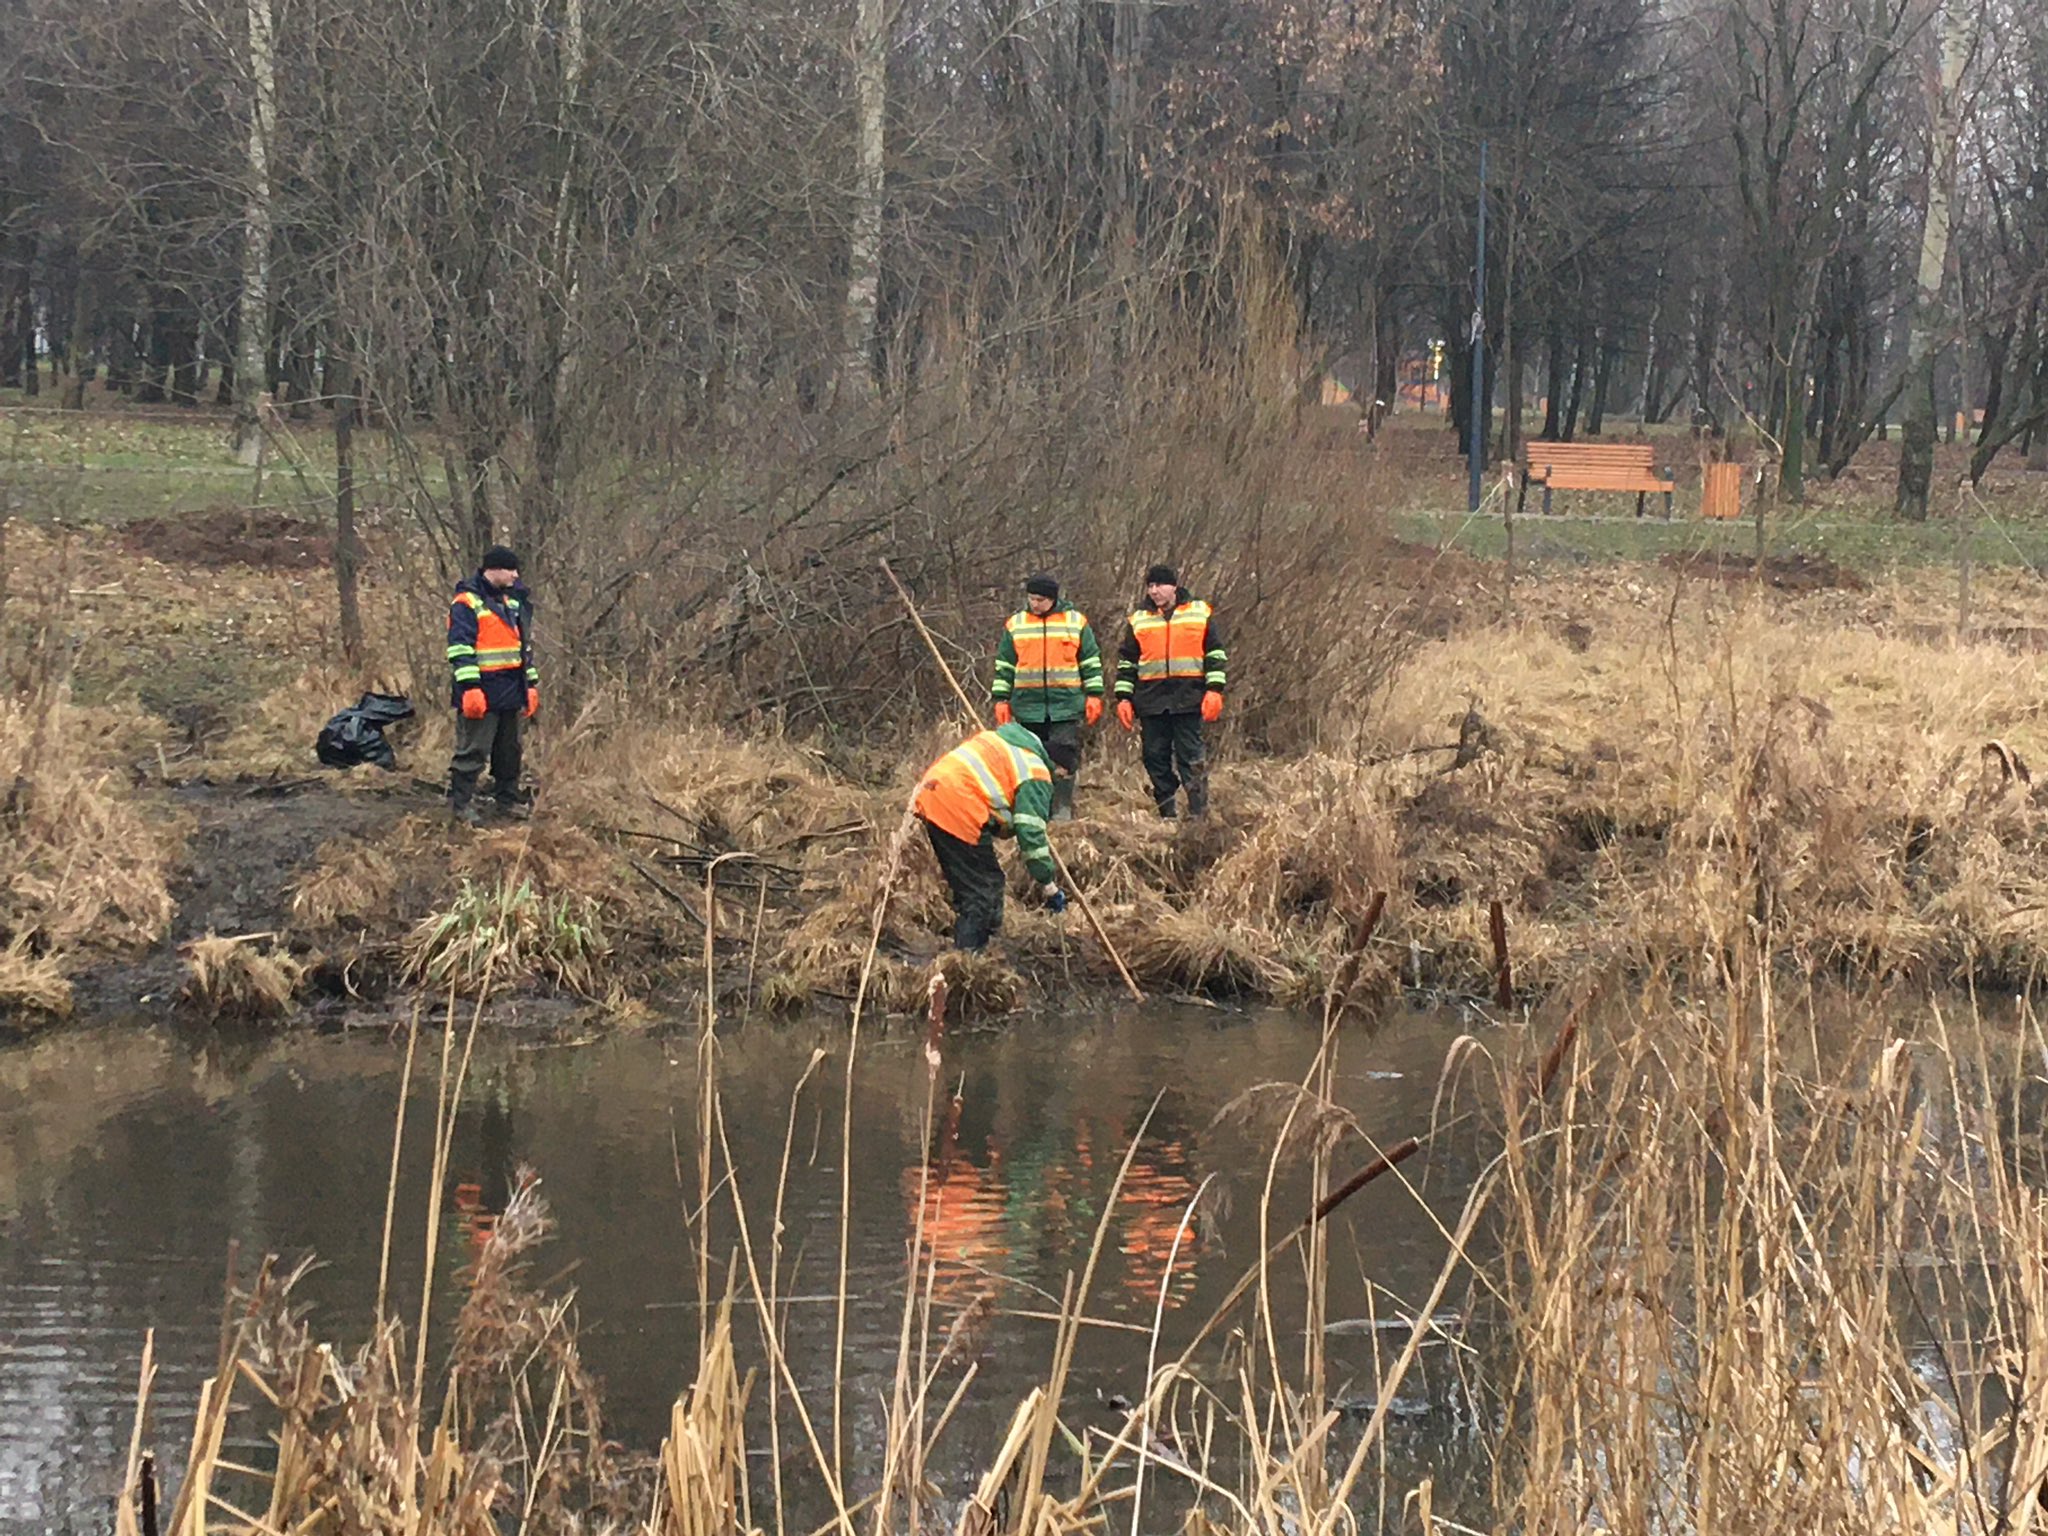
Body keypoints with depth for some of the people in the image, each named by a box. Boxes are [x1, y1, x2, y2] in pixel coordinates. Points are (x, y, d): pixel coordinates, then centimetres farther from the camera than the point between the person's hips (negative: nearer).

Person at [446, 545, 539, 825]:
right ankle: (461, 804, -1)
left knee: (509, 750, 15)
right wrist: (469, 687, -22)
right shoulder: (467, 603, -10)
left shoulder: (512, 601, 17)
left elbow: (523, 644, 24)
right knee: (472, 750, -7)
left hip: (510, 692, 8)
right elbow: (460, 649, -16)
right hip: (481, 694, -8)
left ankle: (508, 798, 26)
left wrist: (531, 684, 21)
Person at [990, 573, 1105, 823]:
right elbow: (1004, 666, 12)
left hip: (1066, 705, -2)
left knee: (1064, 760, -7)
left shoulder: (1076, 622, 4)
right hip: (1028, 706, 2)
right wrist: (1000, 699, 7)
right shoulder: (1015, 625, 8)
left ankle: (1062, 809, -3)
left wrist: (1094, 696, 3)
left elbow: (1091, 662, 9)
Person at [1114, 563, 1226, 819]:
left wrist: (1214, 690, -3)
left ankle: (1199, 813, -5)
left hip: (1189, 699, -3)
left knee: (1190, 755, -6)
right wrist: (1123, 698, 7)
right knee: (1155, 757, 3)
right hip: (1152, 700, 3)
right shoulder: (1138, 621, 14)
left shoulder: (1200, 613, 7)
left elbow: (1215, 654, 6)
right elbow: (1126, 662, 16)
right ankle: (1166, 814, 9)